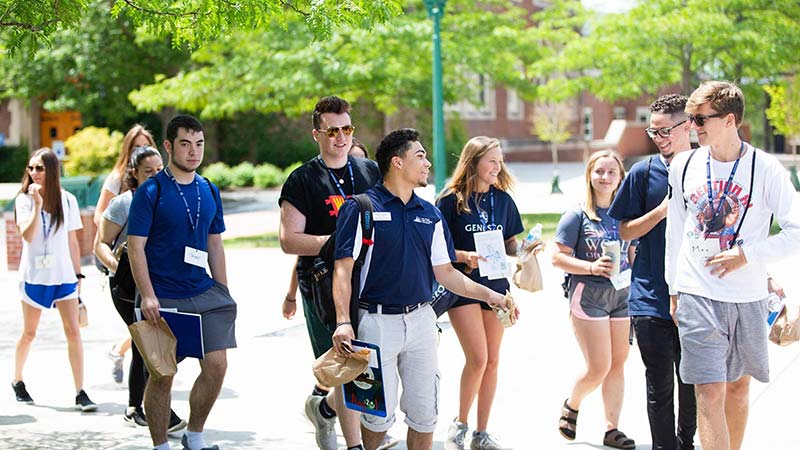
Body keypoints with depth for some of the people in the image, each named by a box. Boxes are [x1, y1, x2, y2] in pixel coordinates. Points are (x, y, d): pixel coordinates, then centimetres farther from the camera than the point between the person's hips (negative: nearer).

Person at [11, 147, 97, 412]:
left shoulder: (67, 201, 2)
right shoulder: (24, 199, -4)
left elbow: (72, 241, 9)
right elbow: (27, 235, -18)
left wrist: (78, 275, 8)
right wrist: (38, 204, -24)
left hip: (64, 276, 1)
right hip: (34, 276, -1)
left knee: (73, 331, -7)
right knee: (29, 333, 9)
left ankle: (80, 392, -7)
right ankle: (17, 381, 31)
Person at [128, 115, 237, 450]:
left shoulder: (209, 191, 10)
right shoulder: (151, 191, -7)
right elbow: (136, 246, -9)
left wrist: (223, 293, 13)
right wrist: (147, 296, -17)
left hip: (204, 294, 5)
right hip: (162, 299, -5)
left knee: (216, 364, -3)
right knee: (162, 374, 1)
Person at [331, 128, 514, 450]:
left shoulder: (430, 215, 11)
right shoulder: (362, 208, -6)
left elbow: (445, 272, 14)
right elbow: (343, 268, -11)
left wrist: (490, 295, 4)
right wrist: (343, 322, -21)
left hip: (421, 319, 5)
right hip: (378, 322, -5)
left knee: (424, 414, 6)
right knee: (380, 415, 0)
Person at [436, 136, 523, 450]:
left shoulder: (503, 199, 7)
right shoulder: (451, 200, -7)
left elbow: (510, 244, 13)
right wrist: (464, 256, -22)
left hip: (495, 285, 5)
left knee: (492, 361, 6)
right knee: (478, 358, -14)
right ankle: (459, 425, 7)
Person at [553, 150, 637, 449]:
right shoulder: (578, 216, -4)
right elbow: (558, 257, -6)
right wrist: (592, 267, -19)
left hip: (622, 294, 5)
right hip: (588, 294, -5)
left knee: (618, 364, 5)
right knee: (599, 367, -7)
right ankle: (571, 406, 22)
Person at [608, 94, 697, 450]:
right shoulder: (644, 172, 0)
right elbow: (626, 231, 2)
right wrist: (661, 211, -13)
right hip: (652, 298, -2)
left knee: (692, 383, 13)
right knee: (660, 387, -1)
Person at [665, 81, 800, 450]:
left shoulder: (765, 169, -8)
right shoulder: (684, 165, 2)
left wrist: (746, 254, -15)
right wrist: (673, 290, 14)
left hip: (748, 298, 0)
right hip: (697, 296, 0)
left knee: (738, 387, 13)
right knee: (710, 394, -8)